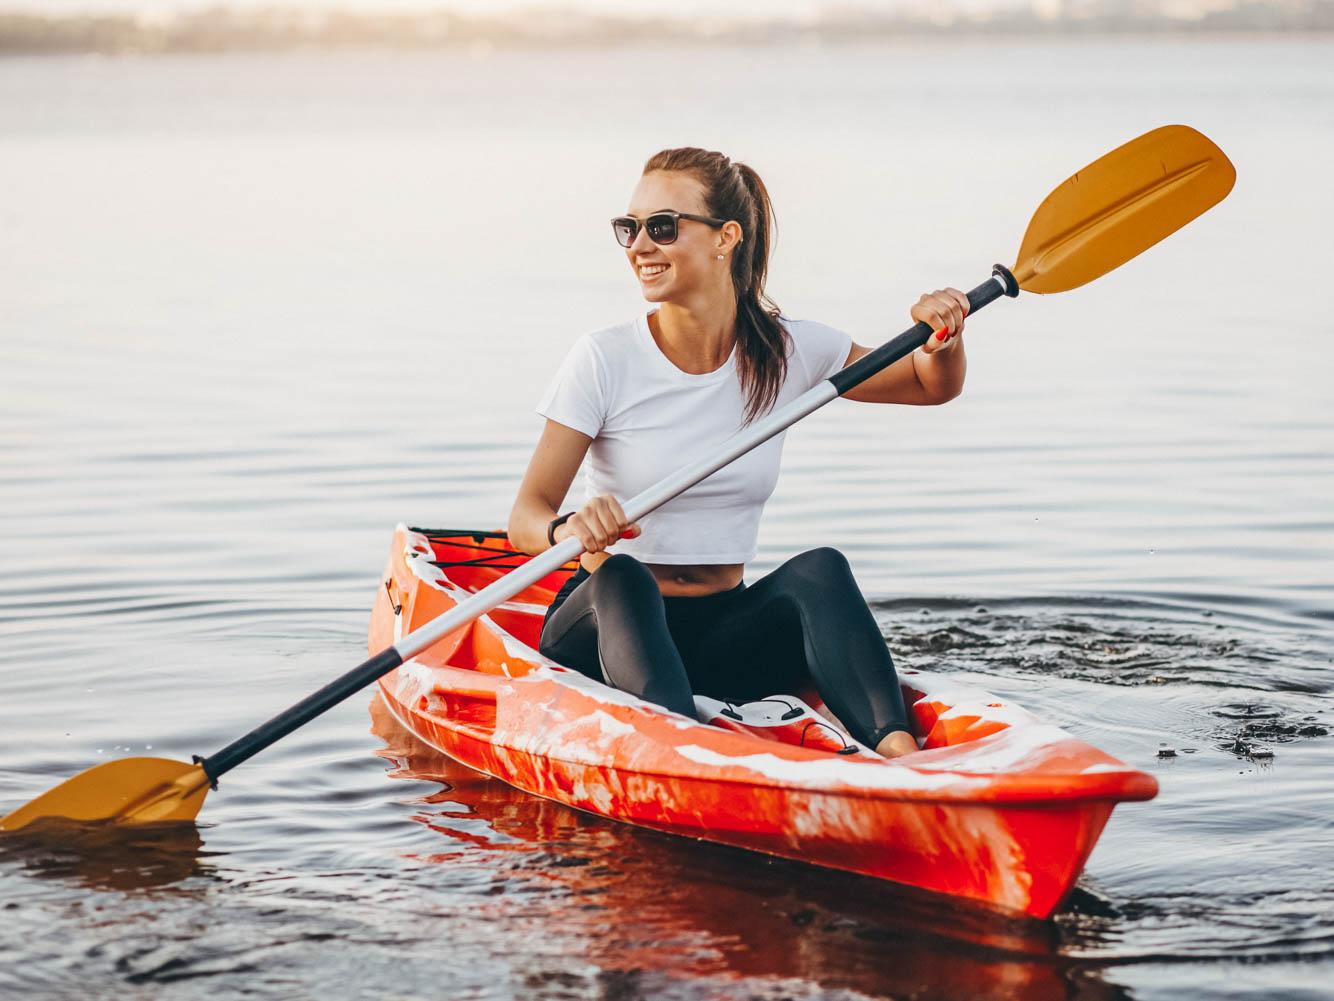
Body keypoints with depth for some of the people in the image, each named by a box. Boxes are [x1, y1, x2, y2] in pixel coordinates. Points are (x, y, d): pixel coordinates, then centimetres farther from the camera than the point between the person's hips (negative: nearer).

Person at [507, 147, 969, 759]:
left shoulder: (786, 353, 1)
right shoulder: (604, 360, -8)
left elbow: (933, 387, 13)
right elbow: (524, 518, -13)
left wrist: (944, 340, -10)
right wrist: (570, 529, -37)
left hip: (720, 635, 3)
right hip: (607, 623, -2)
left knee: (819, 570, -26)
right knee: (621, 578, -35)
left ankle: (897, 749, -45)